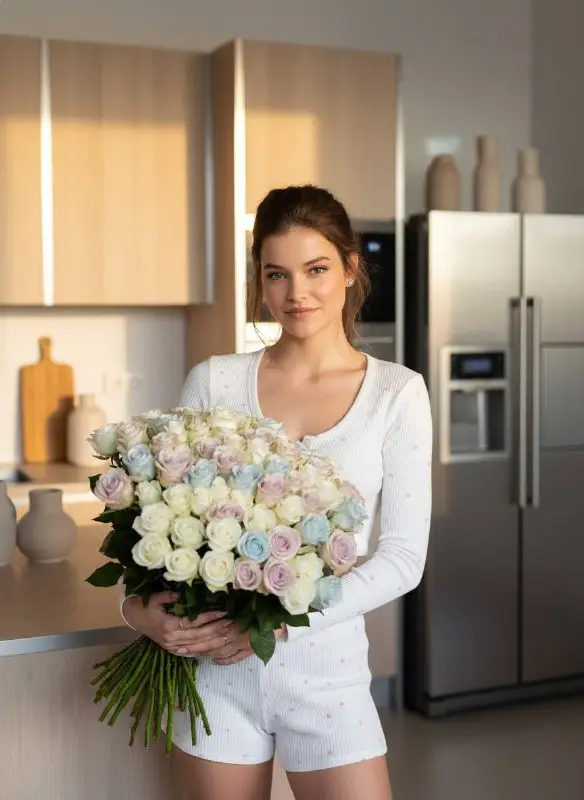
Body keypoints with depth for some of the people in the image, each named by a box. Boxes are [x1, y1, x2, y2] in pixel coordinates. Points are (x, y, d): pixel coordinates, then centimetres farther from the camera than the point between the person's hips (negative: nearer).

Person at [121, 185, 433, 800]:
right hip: (216, 665, 1)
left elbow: (404, 556, -6)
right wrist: (138, 606, -15)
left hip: (326, 668, -1)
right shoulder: (214, 382, -1)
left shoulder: (396, 392, -3)